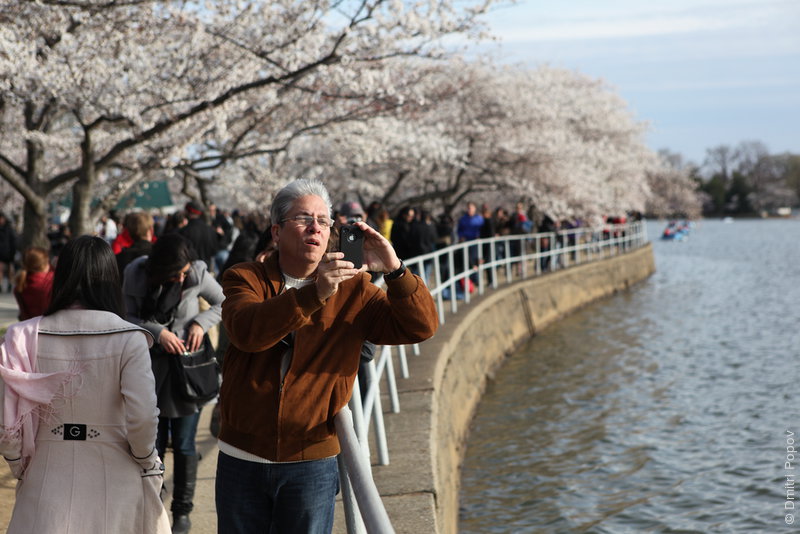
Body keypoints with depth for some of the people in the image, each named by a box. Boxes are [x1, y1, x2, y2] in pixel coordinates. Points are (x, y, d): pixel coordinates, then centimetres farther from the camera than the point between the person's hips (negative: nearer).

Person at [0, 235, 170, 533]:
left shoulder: (25, 337, -6)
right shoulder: (128, 339, -12)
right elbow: (143, 416, -17)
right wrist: (147, 461, 1)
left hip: (48, 479, 1)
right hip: (114, 481, -1)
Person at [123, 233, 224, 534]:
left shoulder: (197, 273, -11)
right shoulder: (136, 274, -10)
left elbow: (223, 303, 3)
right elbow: (128, 317, -4)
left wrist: (202, 322, -13)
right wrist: (157, 332, -18)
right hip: (151, 365, 1)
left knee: (183, 444, 3)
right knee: (152, 443, 8)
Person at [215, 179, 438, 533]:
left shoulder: (352, 290, 2)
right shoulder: (244, 279, -2)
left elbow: (420, 327, -8)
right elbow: (246, 331, -24)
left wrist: (394, 270, -24)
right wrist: (314, 294, -36)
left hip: (312, 464, 0)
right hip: (242, 460, 0)